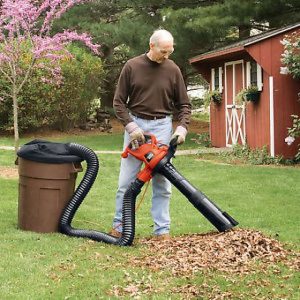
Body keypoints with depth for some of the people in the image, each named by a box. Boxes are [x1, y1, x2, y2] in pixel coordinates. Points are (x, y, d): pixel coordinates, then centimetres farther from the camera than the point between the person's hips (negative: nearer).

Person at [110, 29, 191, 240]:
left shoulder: (173, 70, 1)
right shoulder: (132, 66, -3)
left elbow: (184, 104, 6)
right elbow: (119, 102, -1)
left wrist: (182, 127, -10)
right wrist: (131, 126, -12)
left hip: (162, 126, 1)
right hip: (135, 124, -1)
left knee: (162, 182, 1)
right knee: (127, 181, 2)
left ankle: (162, 230, 7)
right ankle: (120, 225, 12)